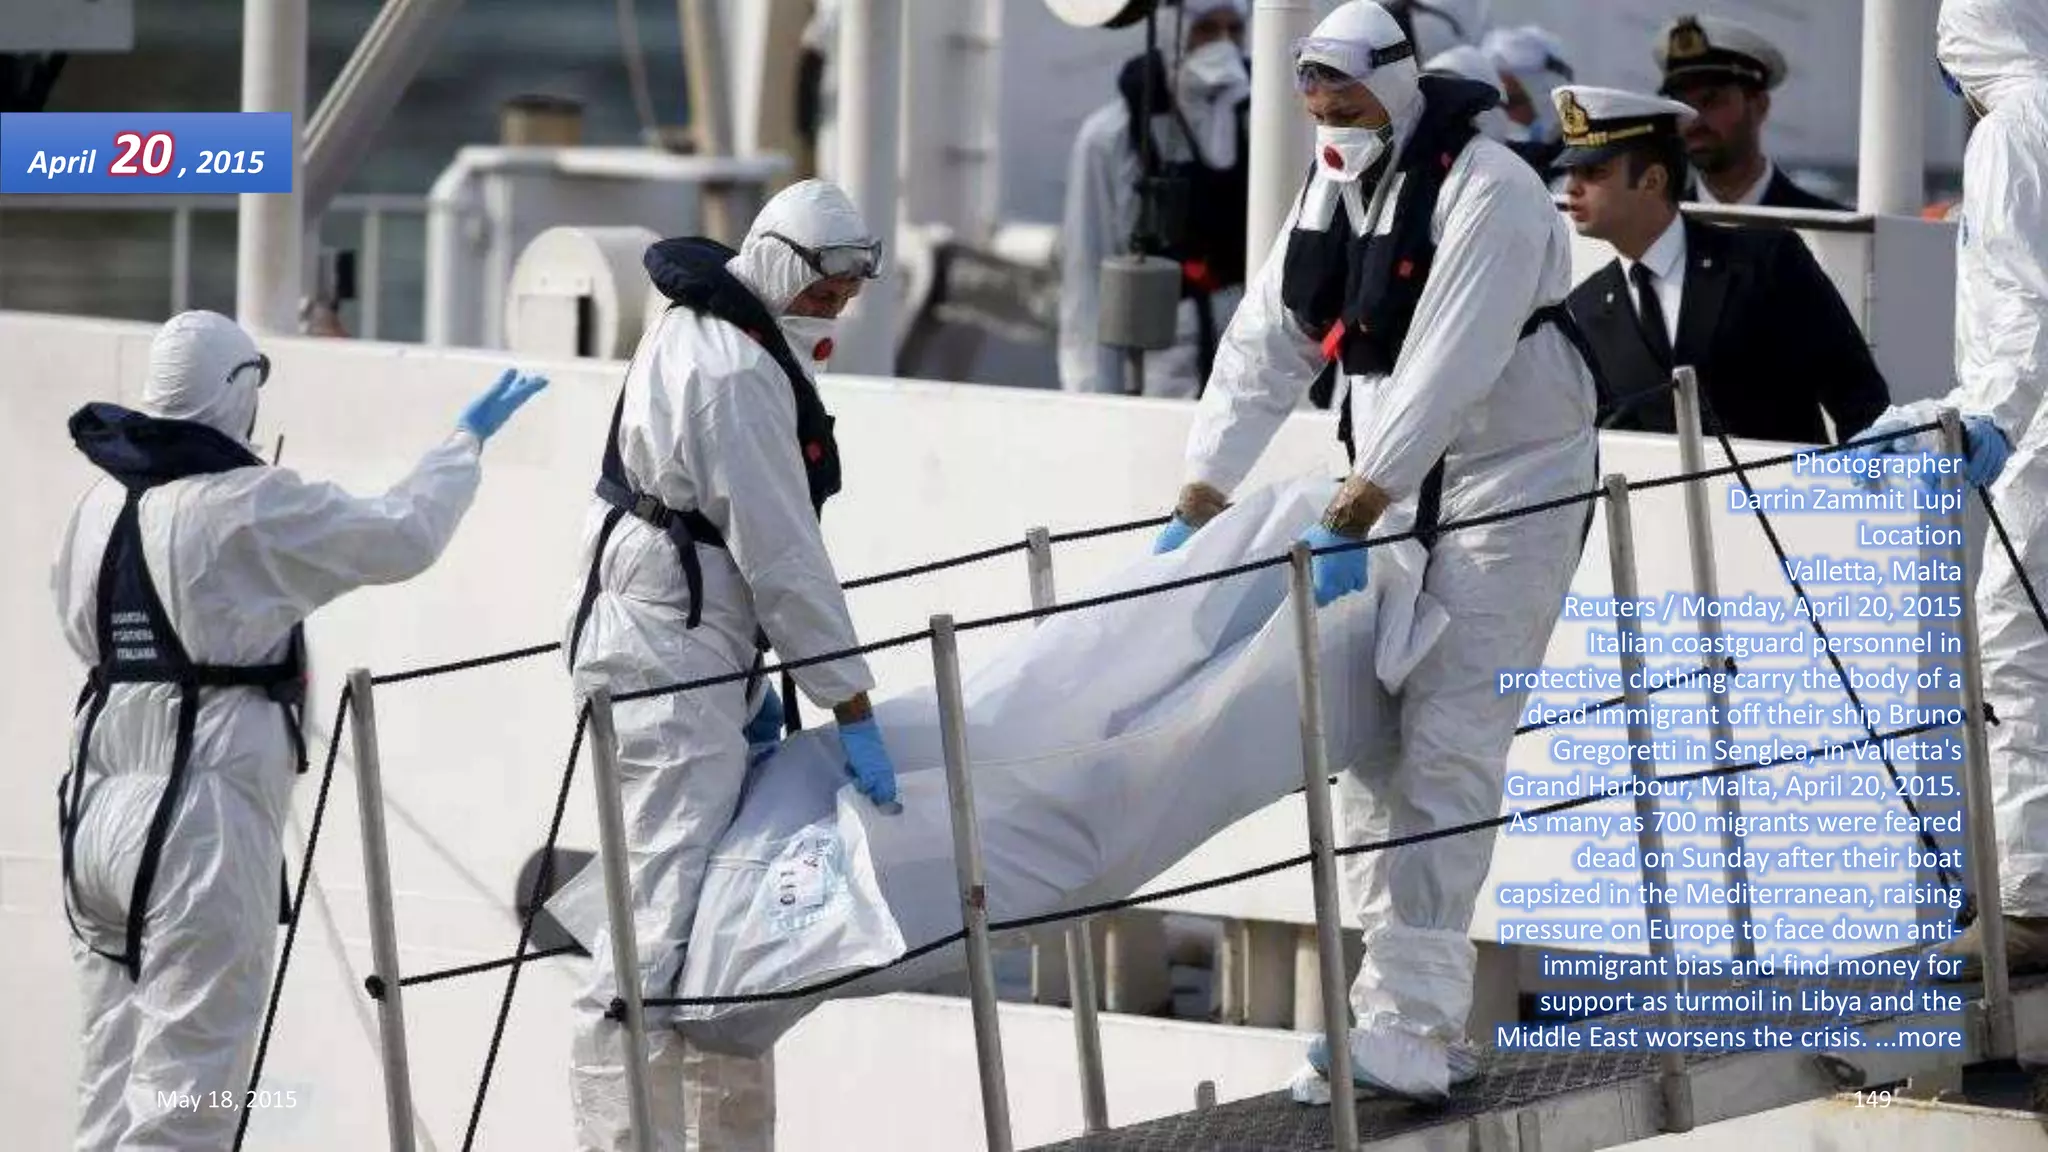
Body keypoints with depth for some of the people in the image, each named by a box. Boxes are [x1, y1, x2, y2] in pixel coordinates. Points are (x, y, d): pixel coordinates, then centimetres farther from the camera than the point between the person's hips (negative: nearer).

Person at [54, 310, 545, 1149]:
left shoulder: (102, 503, 9)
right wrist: (467, 442, 10)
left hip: (97, 811, 7)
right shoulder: (248, 506, -12)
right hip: (203, 819, -7)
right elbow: (404, 536, -5)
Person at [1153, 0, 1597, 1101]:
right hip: (1393, 490, 8)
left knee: (1445, 743, -16)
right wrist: (1196, 506, 2)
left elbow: (1442, 372, -28)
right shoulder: (1332, 188, 6)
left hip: (1510, 481, -8)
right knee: (1368, 740, 5)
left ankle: (1408, 1024, -20)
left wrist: (1348, 520, -33)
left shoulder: (1487, 193, -20)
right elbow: (1263, 349, 8)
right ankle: (1418, 1026, 8)